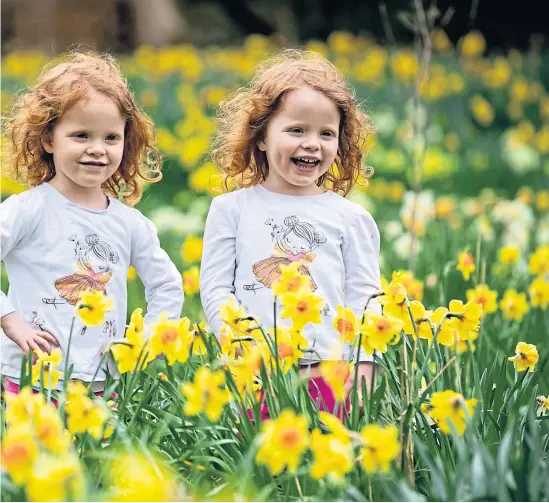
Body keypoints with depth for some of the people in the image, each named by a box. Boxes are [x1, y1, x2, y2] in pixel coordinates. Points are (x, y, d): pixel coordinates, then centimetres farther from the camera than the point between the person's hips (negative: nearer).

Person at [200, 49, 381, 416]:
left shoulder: (351, 219, 10)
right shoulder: (231, 209, 8)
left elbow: (364, 299, 9)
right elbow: (215, 289, 6)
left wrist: (363, 370, -2)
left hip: (332, 374, 1)